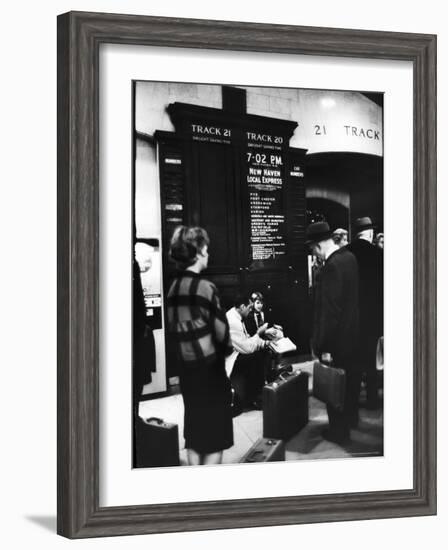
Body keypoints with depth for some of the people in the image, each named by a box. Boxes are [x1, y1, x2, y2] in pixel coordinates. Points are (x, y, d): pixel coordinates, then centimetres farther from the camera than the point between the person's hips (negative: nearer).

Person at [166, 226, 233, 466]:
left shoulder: (174, 287, 2)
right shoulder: (205, 287, -17)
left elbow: (173, 328, 7)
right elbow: (221, 331, -14)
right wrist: (226, 348, 6)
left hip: (186, 366, 6)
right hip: (209, 367, -6)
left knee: (194, 432, 16)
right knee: (215, 436, 3)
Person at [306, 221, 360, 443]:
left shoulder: (332, 267, -26)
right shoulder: (350, 257, 2)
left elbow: (330, 310, -27)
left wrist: (324, 347, -22)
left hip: (338, 339, -9)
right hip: (353, 333, 9)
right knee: (351, 378, 24)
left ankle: (339, 431, 20)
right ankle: (351, 418, 42)